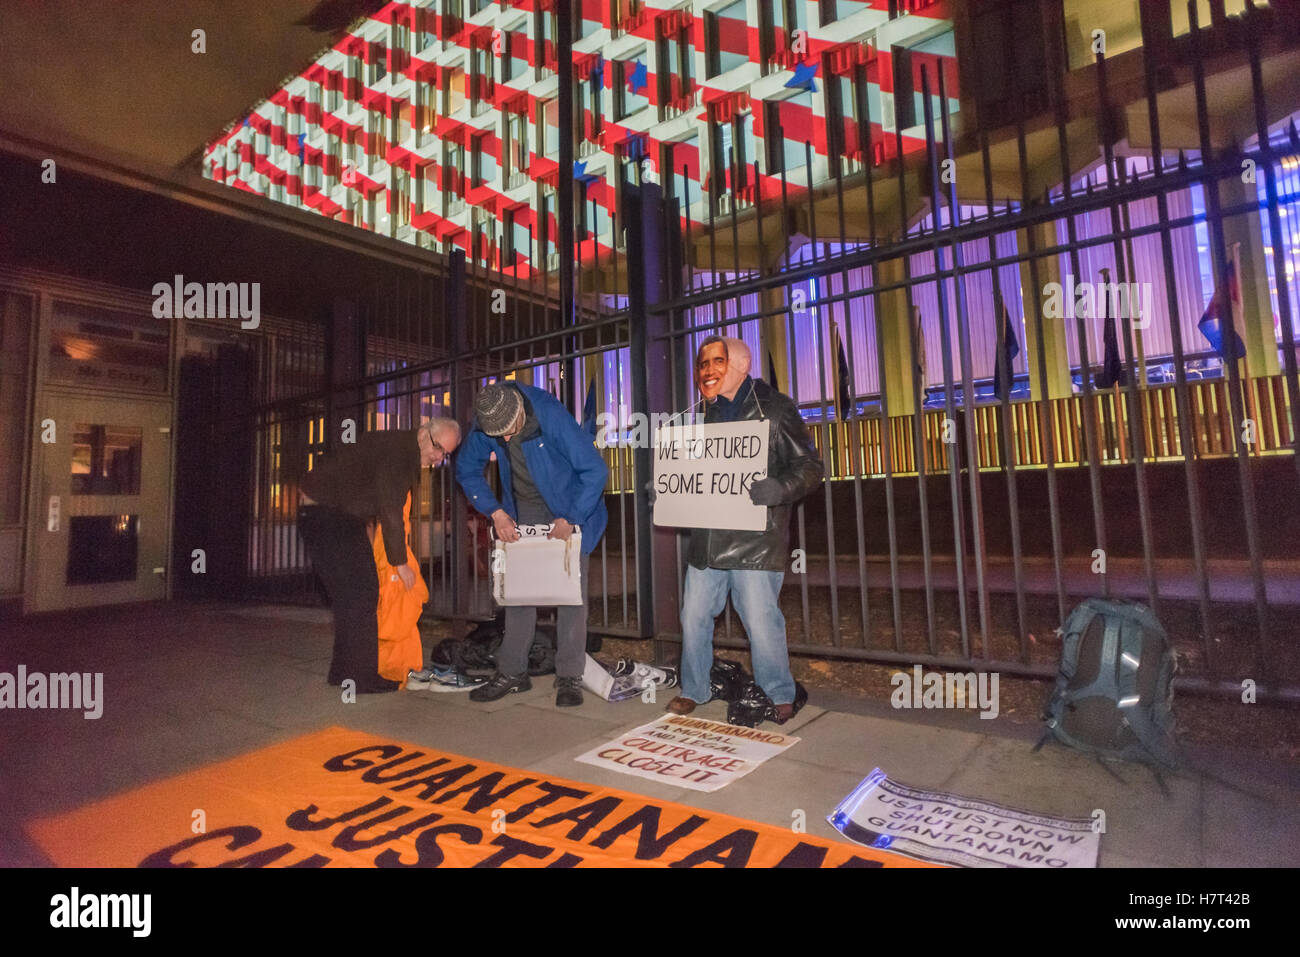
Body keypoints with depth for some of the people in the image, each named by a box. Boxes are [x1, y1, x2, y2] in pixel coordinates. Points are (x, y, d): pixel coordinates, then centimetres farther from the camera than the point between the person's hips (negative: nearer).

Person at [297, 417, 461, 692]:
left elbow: (391, 511, 12)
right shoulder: (395, 449, -21)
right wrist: (400, 563, -14)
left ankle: (344, 671, 21)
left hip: (344, 516, 10)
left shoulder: (408, 455, 9)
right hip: (322, 513, -10)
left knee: (355, 594, 11)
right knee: (358, 593, -10)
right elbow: (390, 512, -22)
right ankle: (361, 677, -3)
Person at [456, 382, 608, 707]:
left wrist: (570, 519, -25)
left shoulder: (552, 416, -29)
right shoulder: (484, 423, -15)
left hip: (570, 509, -4)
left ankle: (569, 677, 4)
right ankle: (512, 672, 15)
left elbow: (596, 470, -25)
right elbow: (467, 469, 2)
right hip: (521, 512, 4)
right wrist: (495, 512, -9)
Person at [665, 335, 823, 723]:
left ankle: (779, 698, 21)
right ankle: (693, 690, 30)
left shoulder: (774, 408, -2)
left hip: (755, 541, -6)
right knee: (693, 618, 10)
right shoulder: (709, 416, 18)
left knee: (762, 624, -3)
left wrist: (779, 489, -25)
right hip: (707, 540, 6)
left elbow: (809, 466, -6)